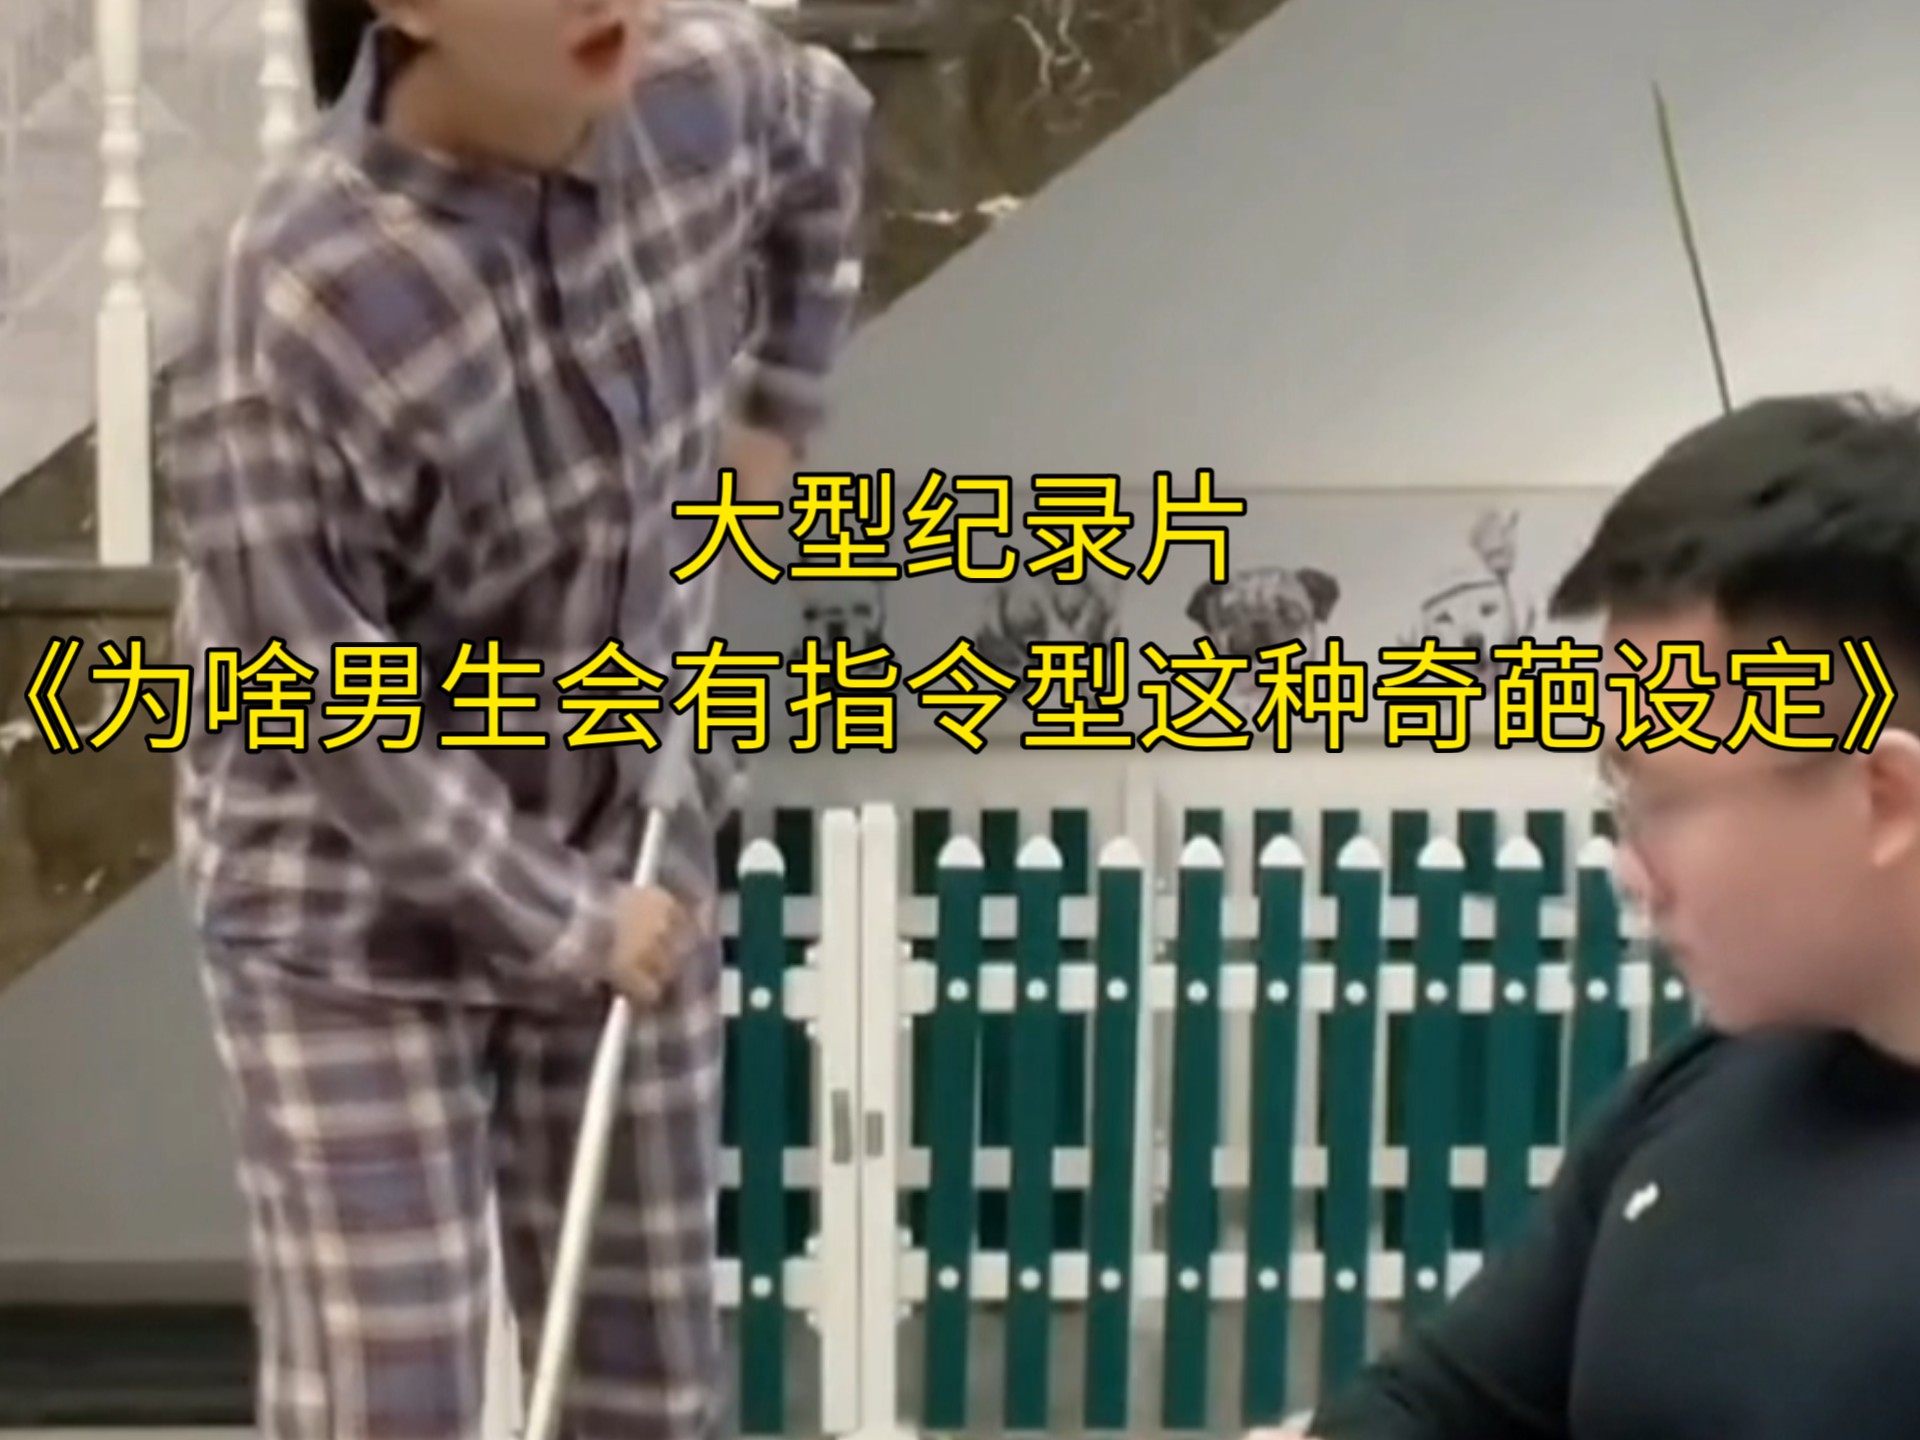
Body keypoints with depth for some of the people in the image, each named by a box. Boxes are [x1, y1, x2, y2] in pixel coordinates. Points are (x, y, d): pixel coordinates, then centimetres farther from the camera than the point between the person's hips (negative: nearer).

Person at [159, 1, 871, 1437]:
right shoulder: (297, 303, -31)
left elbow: (827, 136, 14)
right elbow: (323, 711, -23)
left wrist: (774, 414, 11)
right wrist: (561, 919, -14)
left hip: (630, 849, 6)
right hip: (355, 919, -5)